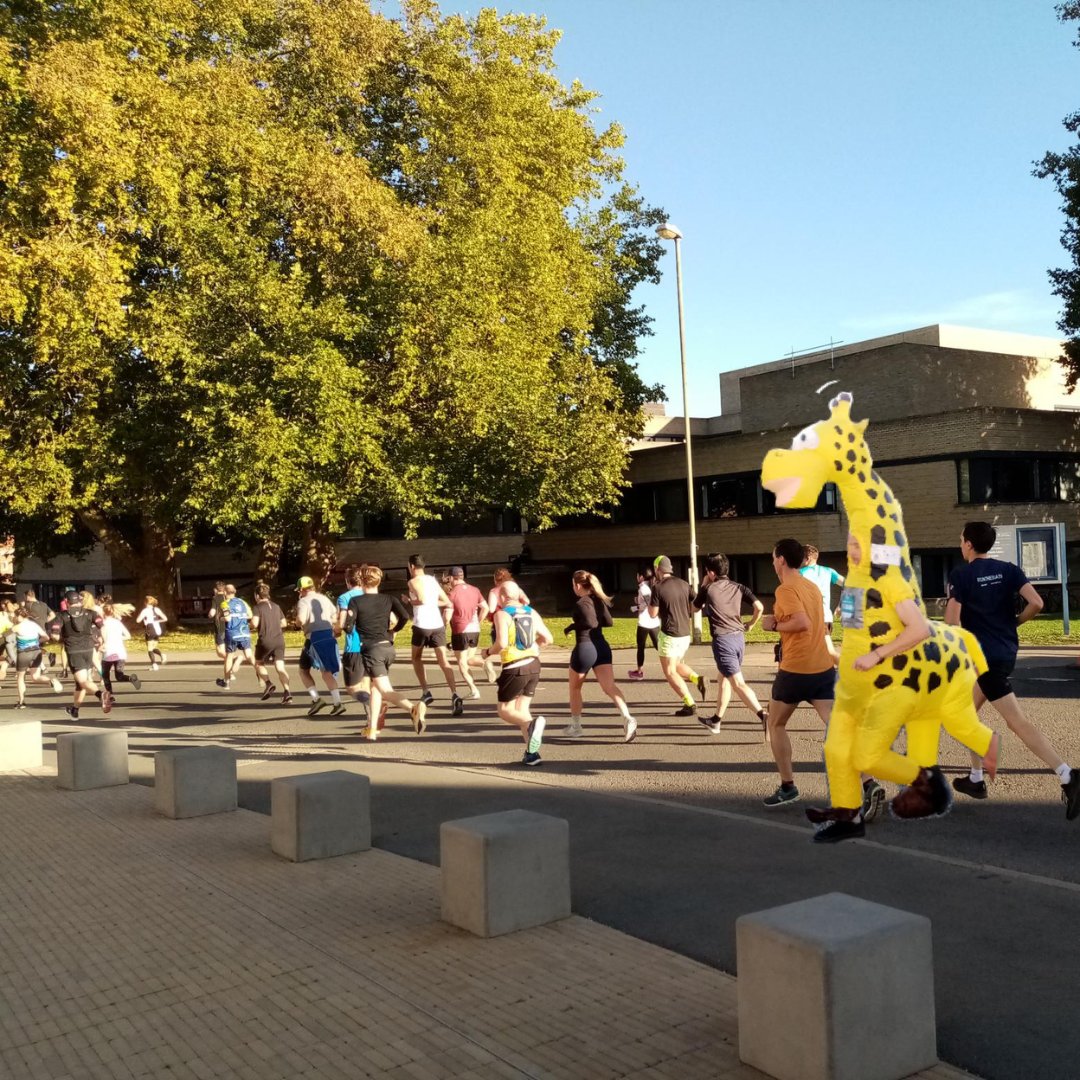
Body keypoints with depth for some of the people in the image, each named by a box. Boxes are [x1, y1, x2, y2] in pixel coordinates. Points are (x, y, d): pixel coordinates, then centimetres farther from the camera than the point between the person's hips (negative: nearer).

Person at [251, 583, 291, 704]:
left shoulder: (258, 607, -3)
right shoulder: (276, 606, 14)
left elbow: (254, 623, -16)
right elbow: (283, 623, 18)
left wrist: (251, 622, 6)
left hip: (265, 640, -4)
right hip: (279, 640, 4)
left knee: (258, 663, 19)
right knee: (280, 667, -1)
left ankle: (269, 683, -2)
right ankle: (286, 692, -18)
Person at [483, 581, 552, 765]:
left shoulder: (502, 614, -10)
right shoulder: (531, 613, 7)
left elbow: (502, 643, -21)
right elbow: (547, 638, 8)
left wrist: (489, 652, -2)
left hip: (514, 667, -6)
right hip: (533, 664, 6)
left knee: (504, 710, 6)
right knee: (521, 708, 16)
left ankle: (532, 724, -22)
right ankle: (531, 752, 8)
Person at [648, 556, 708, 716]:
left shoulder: (658, 588, -13)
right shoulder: (683, 584, 4)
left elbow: (653, 614, -8)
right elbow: (694, 607, 10)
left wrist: (649, 603, 9)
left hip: (669, 634, -7)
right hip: (685, 633, 7)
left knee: (670, 672, 4)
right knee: (677, 665, 26)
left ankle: (690, 705, -3)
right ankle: (698, 679, 2)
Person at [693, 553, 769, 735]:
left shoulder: (708, 589, -2)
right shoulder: (738, 587, 7)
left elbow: (695, 607, 17)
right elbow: (759, 607, -4)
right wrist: (751, 625, 12)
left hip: (723, 640, -6)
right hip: (739, 637, 6)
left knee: (738, 683, -11)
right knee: (723, 678, 21)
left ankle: (763, 714, -29)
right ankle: (716, 720, 31)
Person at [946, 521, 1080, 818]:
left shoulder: (960, 575, -9)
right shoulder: (1008, 569, 5)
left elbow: (951, 622, -13)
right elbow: (1036, 603, -7)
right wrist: (1016, 621, 11)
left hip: (984, 656, -7)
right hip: (1006, 652, 7)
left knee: (1017, 722, -7)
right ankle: (976, 779, 21)